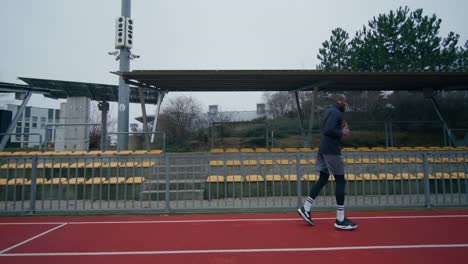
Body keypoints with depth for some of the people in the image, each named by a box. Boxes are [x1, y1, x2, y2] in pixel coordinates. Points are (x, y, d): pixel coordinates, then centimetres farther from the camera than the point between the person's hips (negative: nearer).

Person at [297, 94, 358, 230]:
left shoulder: (330, 112, 18)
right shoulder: (336, 112, -13)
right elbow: (327, 131, -26)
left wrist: (341, 127, 11)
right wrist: (342, 133, -12)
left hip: (324, 149, 10)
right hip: (331, 150, -10)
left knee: (322, 179, 13)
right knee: (340, 181, -3)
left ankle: (305, 209, 15)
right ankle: (341, 220, 3)